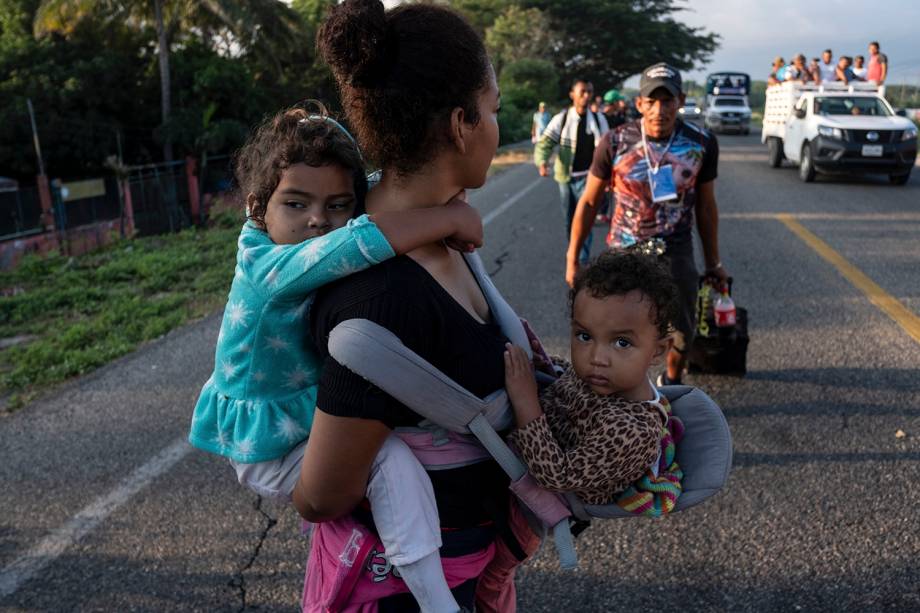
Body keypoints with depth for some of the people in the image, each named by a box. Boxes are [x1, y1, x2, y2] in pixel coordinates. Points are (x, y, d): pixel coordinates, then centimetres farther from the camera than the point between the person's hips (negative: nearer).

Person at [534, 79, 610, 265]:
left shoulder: (599, 119, -1)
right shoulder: (561, 118, -5)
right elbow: (545, 142, -11)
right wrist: (542, 162, -31)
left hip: (587, 177, -1)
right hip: (565, 176, 1)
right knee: (569, 219, 14)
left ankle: (583, 260, -9)